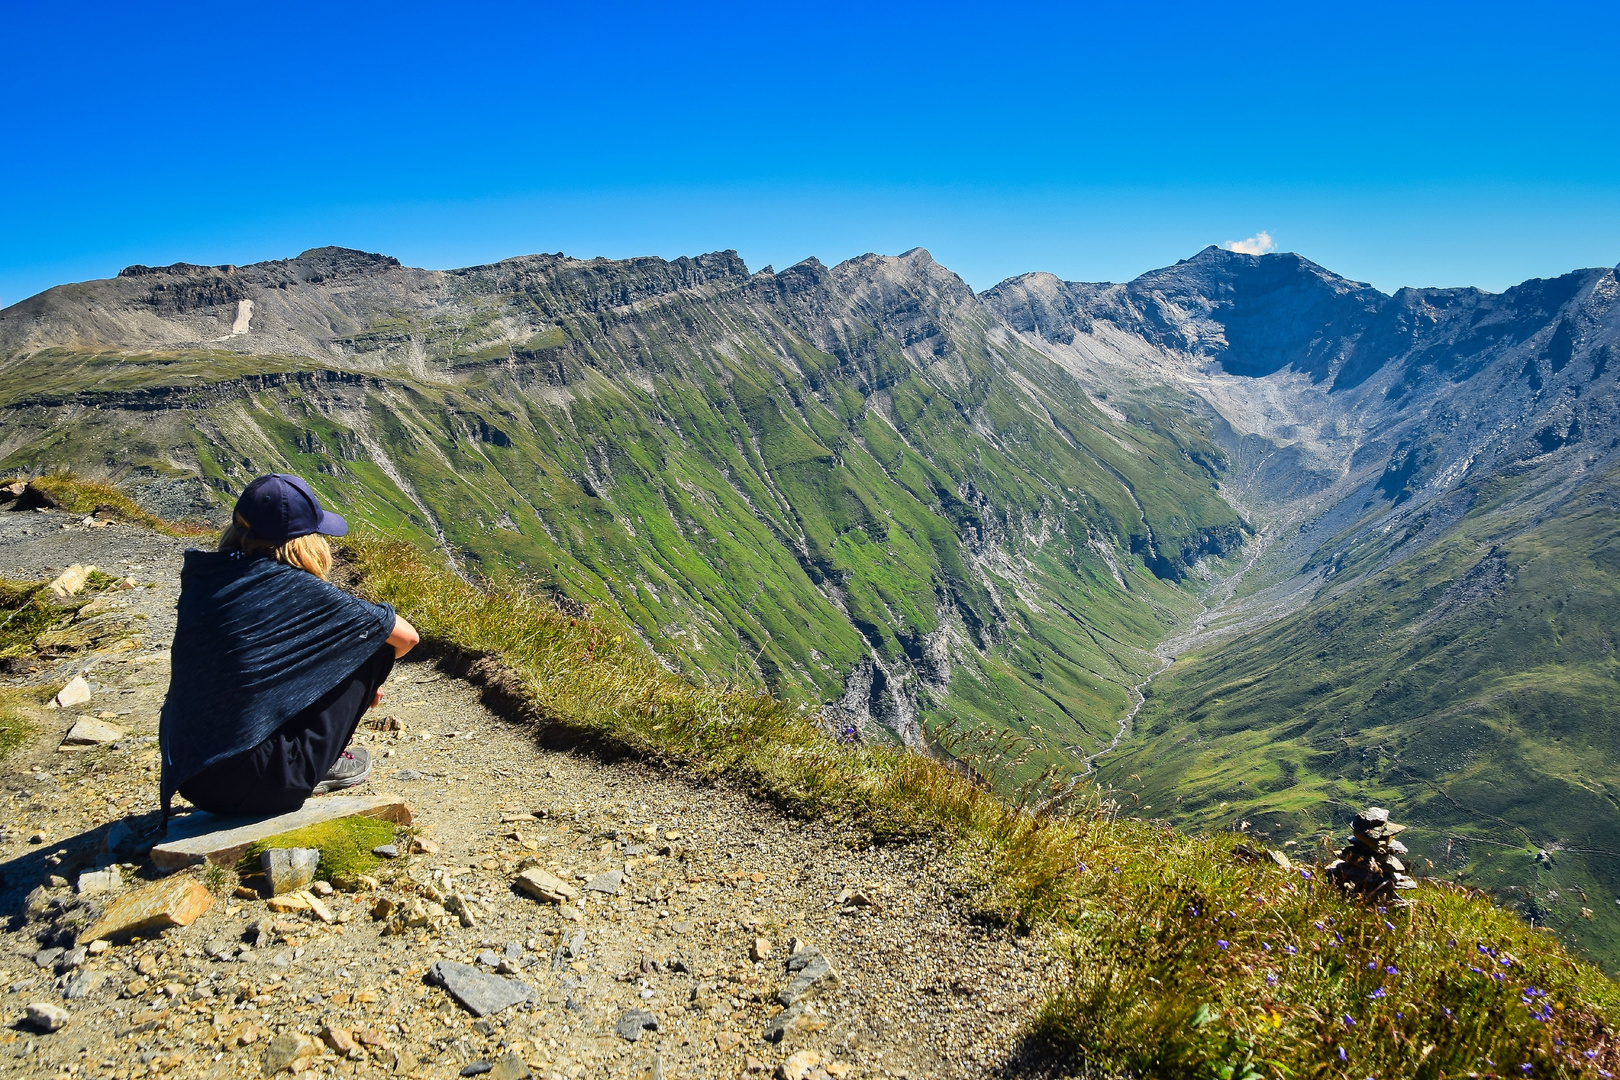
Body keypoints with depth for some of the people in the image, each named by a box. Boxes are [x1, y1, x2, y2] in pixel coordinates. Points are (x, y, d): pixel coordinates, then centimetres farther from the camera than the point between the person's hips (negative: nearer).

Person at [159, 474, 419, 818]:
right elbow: (406, 637, -2)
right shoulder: (300, 591, -12)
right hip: (260, 784, -6)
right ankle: (309, 766, 7)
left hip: (183, 775, 7)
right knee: (370, 643, 2)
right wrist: (364, 676, 22)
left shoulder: (201, 576, 4)